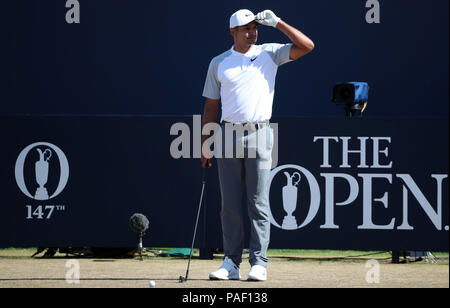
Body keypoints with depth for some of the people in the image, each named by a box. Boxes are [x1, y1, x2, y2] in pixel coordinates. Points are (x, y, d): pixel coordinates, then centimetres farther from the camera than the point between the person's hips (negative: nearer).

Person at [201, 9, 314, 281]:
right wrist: (205, 143, 7)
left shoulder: (270, 54, 5)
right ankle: (231, 263, 8)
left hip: (259, 136, -2)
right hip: (228, 137, 2)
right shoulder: (219, 63, 10)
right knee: (230, 205, 3)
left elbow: (307, 46, -5)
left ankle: (259, 264, -3)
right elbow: (211, 106, 12)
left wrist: (278, 23, -9)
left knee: (259, 204, -4)